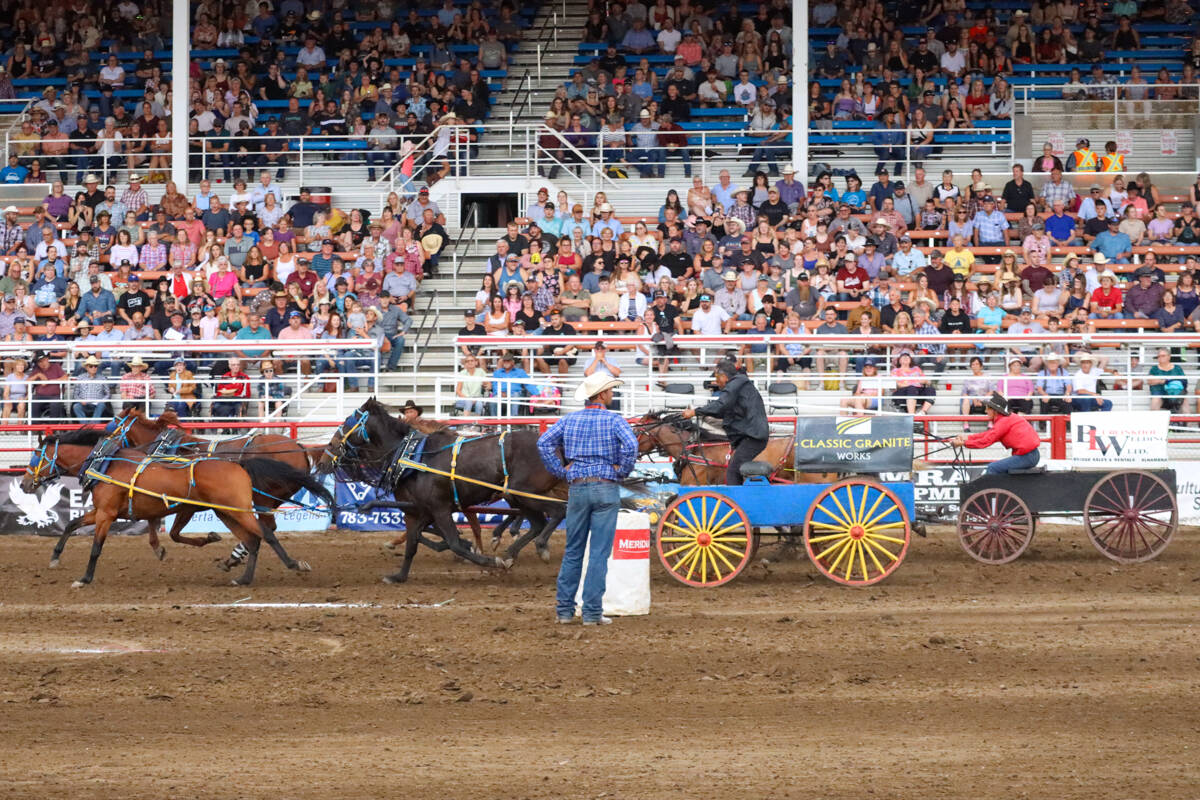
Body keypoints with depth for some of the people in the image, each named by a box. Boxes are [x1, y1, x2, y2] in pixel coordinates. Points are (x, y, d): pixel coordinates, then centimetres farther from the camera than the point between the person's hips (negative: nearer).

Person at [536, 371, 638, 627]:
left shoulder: (570, 420, 7)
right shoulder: (613, 420, -6)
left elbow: (544, 442, -2)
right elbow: (630, 444, -22)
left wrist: (560, 471, 4)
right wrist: (622, 471, -7)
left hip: (577, 488, 4)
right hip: (606, 488, -4)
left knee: (573, 551, 12)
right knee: (599, 553, -1)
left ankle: (564, 609, 14)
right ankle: (592, 612, -2)